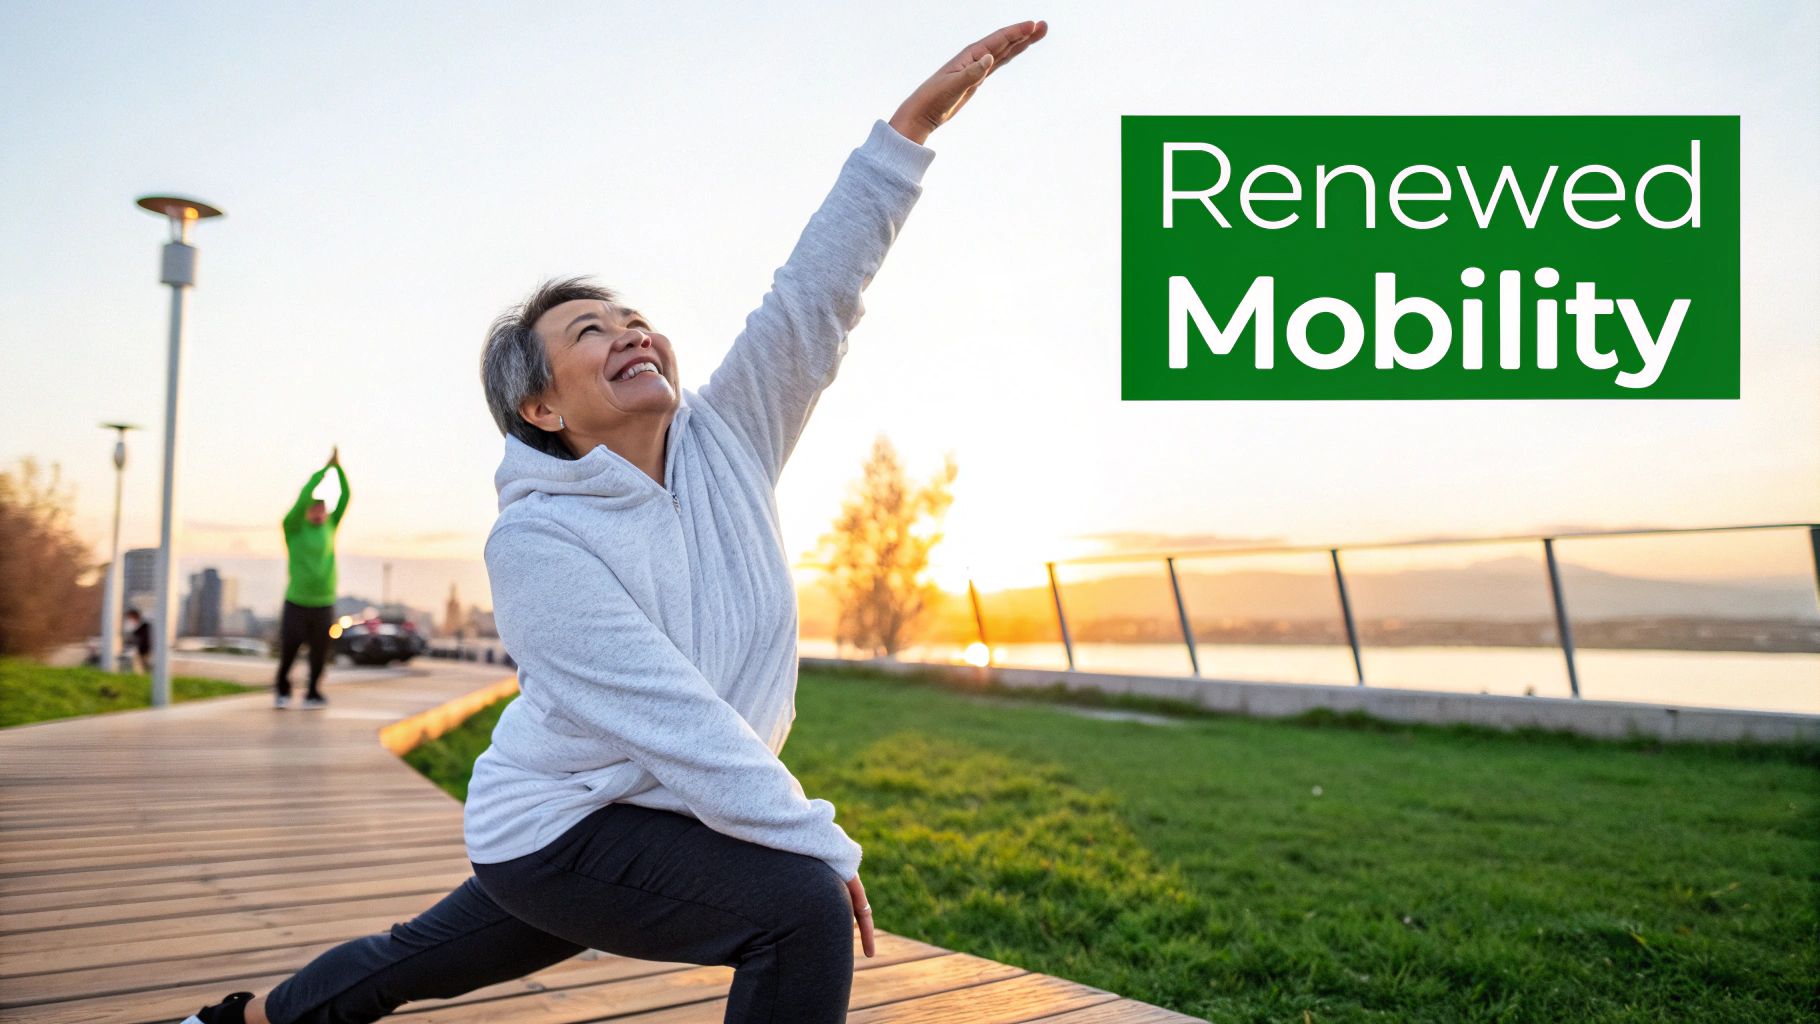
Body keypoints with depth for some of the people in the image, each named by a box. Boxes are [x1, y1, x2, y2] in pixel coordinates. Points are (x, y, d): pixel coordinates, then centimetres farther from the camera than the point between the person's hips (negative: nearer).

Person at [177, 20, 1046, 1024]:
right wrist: (819, 843, -26)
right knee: (801, 910, -25)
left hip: (662, 818, 7)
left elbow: (815, 293, -15)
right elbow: (673, 717, -29)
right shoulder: (535, 542, -25)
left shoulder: (725, 442, -8)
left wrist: (915, 119, -20)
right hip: (557, 829, -7)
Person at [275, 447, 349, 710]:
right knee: (288, 649, 1)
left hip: (324, 603, 2)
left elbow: (345, 497, -1)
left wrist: (339, 466, -8)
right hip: (296, 602, -2)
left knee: (320, 651, 2)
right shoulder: (293, 527, -2)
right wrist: (324, 468, -13)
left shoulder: (329, 526, 8)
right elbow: (304, 497, -16)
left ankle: (313, 693, 16)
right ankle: (282, 690, 24)